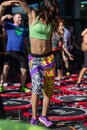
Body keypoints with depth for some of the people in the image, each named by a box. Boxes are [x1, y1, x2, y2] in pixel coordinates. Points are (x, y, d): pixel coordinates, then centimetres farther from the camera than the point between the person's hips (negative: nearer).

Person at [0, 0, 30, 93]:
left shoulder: (23, 29, 17)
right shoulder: (9, 25, 6)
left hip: (21, 53, 4)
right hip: (10, 52, -4)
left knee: (24, 70, 2)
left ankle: (22, 87, 17)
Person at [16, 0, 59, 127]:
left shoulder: (50, 22, 11)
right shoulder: (33, 15, 0)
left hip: (49, 58, 4)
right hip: (35, 59, -4)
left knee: (49, 89, 4)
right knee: (37, 86, -16)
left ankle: (44, 116, 18)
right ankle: (34, 117, 0)